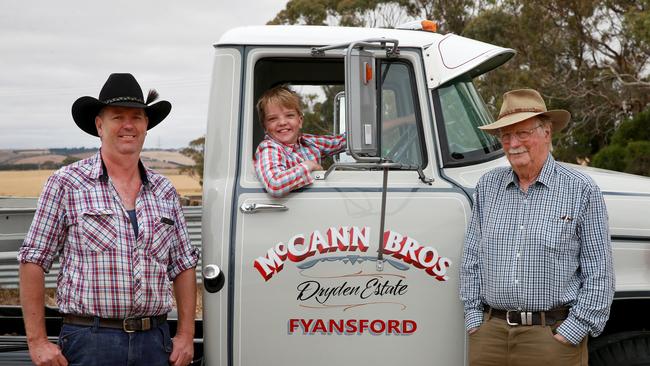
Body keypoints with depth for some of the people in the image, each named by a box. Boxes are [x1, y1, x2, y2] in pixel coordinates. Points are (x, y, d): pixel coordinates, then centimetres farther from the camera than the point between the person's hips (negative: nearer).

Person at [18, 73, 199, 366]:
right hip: (90, 342, -4)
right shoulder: (66, 184, -2)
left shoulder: (164, 192, 11)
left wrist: (186, 335, 8)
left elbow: (184, 265, 15)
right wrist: (37, 341, -8)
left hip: (155, 342, 4)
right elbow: (33, 261, -3)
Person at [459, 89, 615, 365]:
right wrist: (473, 319, 5)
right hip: (489, 332, 3)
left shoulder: (582, 190, -1)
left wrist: (570, 334, -9)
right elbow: (471, 260, 14)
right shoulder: (487, 186, 11)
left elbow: (599, 273, -3)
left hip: (552, 334, -3)